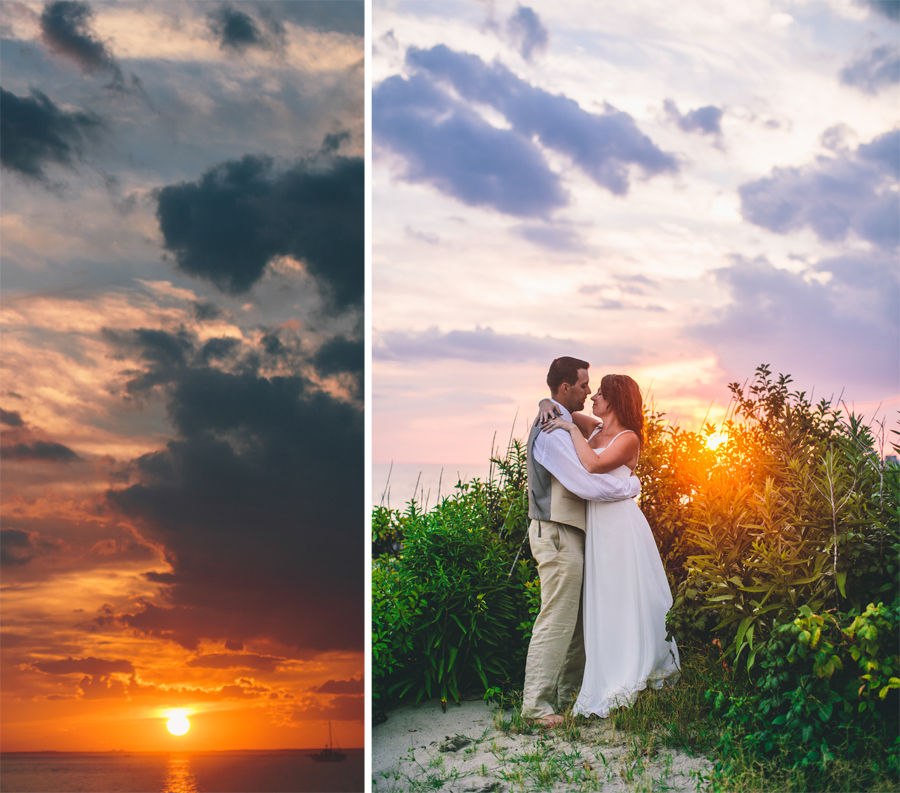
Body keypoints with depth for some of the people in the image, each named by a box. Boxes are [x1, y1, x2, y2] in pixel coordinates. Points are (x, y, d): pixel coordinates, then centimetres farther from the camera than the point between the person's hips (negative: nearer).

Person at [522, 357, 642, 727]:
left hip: (570, 534, 10)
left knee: (579, 617, 15)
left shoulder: (562, 427, 15)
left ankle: (567, 693, 24)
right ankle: (536, 704, -3)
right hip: (557, 534, -10)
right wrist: (632, 484, -9)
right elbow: (588, 485, -24)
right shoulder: (550, 433, -19)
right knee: (557, 620, -8)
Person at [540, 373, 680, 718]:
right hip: (596, 525, 7)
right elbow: (554, 404, 22)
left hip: (621, 524, -7)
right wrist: (547, 406, -1)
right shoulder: (593, 429, 11)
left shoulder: (628, 438, -8)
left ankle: (630, 677, 9)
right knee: (603, 602, 10)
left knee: (626, 599, 0)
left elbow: (593, 464, -25)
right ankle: (610, 679, 17)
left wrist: (571, 428, -17)